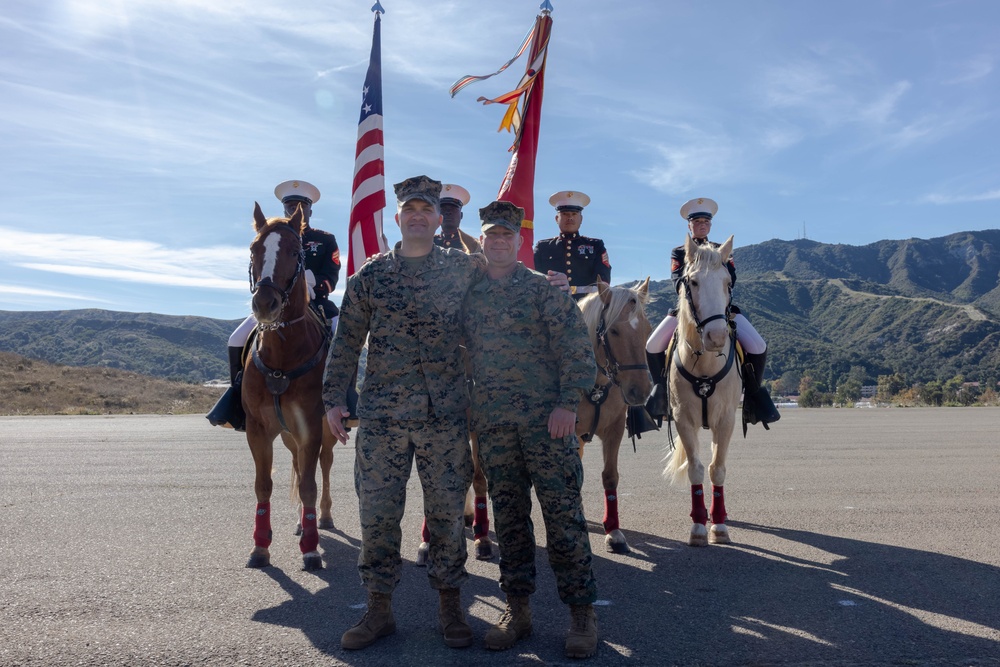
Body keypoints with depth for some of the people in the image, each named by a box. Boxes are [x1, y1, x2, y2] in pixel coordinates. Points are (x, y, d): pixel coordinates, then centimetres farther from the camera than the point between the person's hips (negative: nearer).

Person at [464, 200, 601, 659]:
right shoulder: (471, 296, 12)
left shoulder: (542, 287, 0)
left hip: (545, 417, -4)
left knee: (562, 511, -1)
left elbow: (577, 345, -6)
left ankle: (581, 613, 12)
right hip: (492, 422, 4)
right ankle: (517, 610, 22)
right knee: (508, 514, 10)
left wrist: (568, 402, -14)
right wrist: (471, 411, 10)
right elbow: (462, 352, 17)